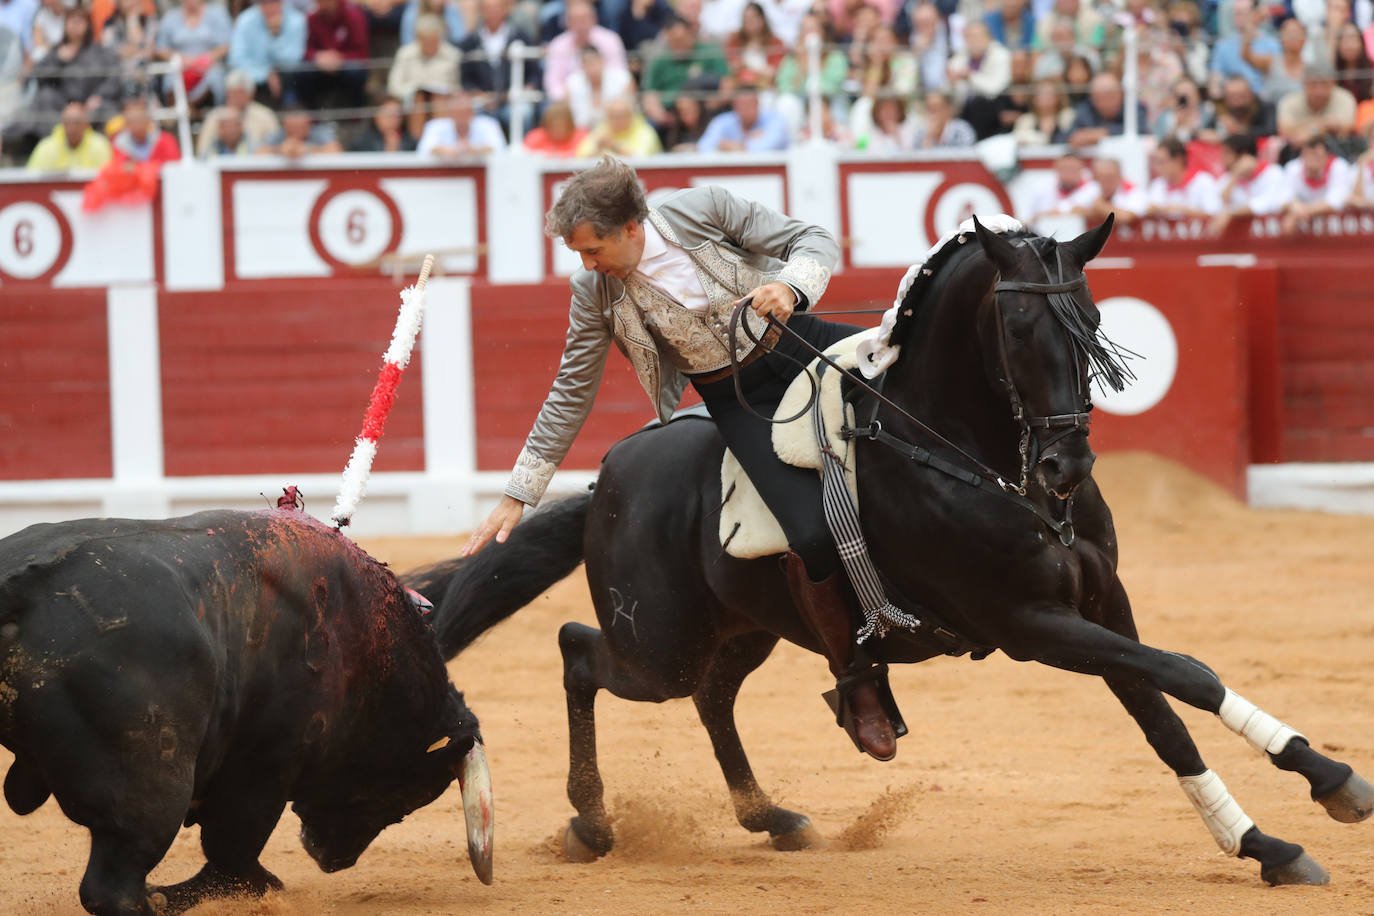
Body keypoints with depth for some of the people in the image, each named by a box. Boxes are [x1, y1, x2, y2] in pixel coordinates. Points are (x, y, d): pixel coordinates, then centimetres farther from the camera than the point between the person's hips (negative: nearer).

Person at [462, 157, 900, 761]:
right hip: (737, 398, -1)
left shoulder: (703, 210, -13)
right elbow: (570, 396, 2)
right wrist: (518, 495, 4)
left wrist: (789, 286, -28)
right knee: (814, 537, -22)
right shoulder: (595, 292, -8)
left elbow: (814, 241, -6)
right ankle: (854, 682, -3)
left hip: (795, 343, 1)